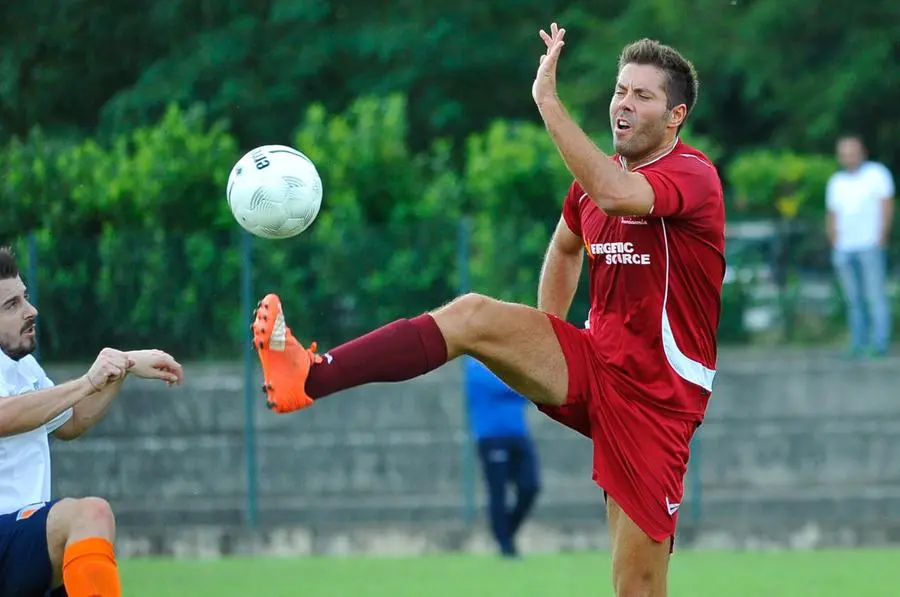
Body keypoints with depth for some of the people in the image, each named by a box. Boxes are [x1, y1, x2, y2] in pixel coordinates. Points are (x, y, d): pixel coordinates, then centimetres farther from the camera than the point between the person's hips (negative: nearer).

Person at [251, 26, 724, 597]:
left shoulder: (693, 175, -13)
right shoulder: (597, 173, 9)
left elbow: (615, 195, -36)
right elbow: (565, 246, 31)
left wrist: (548, 99, -34)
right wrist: (544, 345, 23)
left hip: (657, 394, -6)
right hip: (594, 363, 6)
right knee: (473, 314, -20)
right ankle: (311, 378, -32)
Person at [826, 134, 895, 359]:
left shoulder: (877, 174, 3)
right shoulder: (836, 182, 17)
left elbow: (887, 207, 0)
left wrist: (881, 238, -7)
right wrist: (834, 243, 7)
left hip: (870, 245, -4)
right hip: (844, 248, 4)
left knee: (876, 296, -8)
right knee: (853, 300, 3)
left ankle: (880, 343, -9)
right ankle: (858, 345, 4)